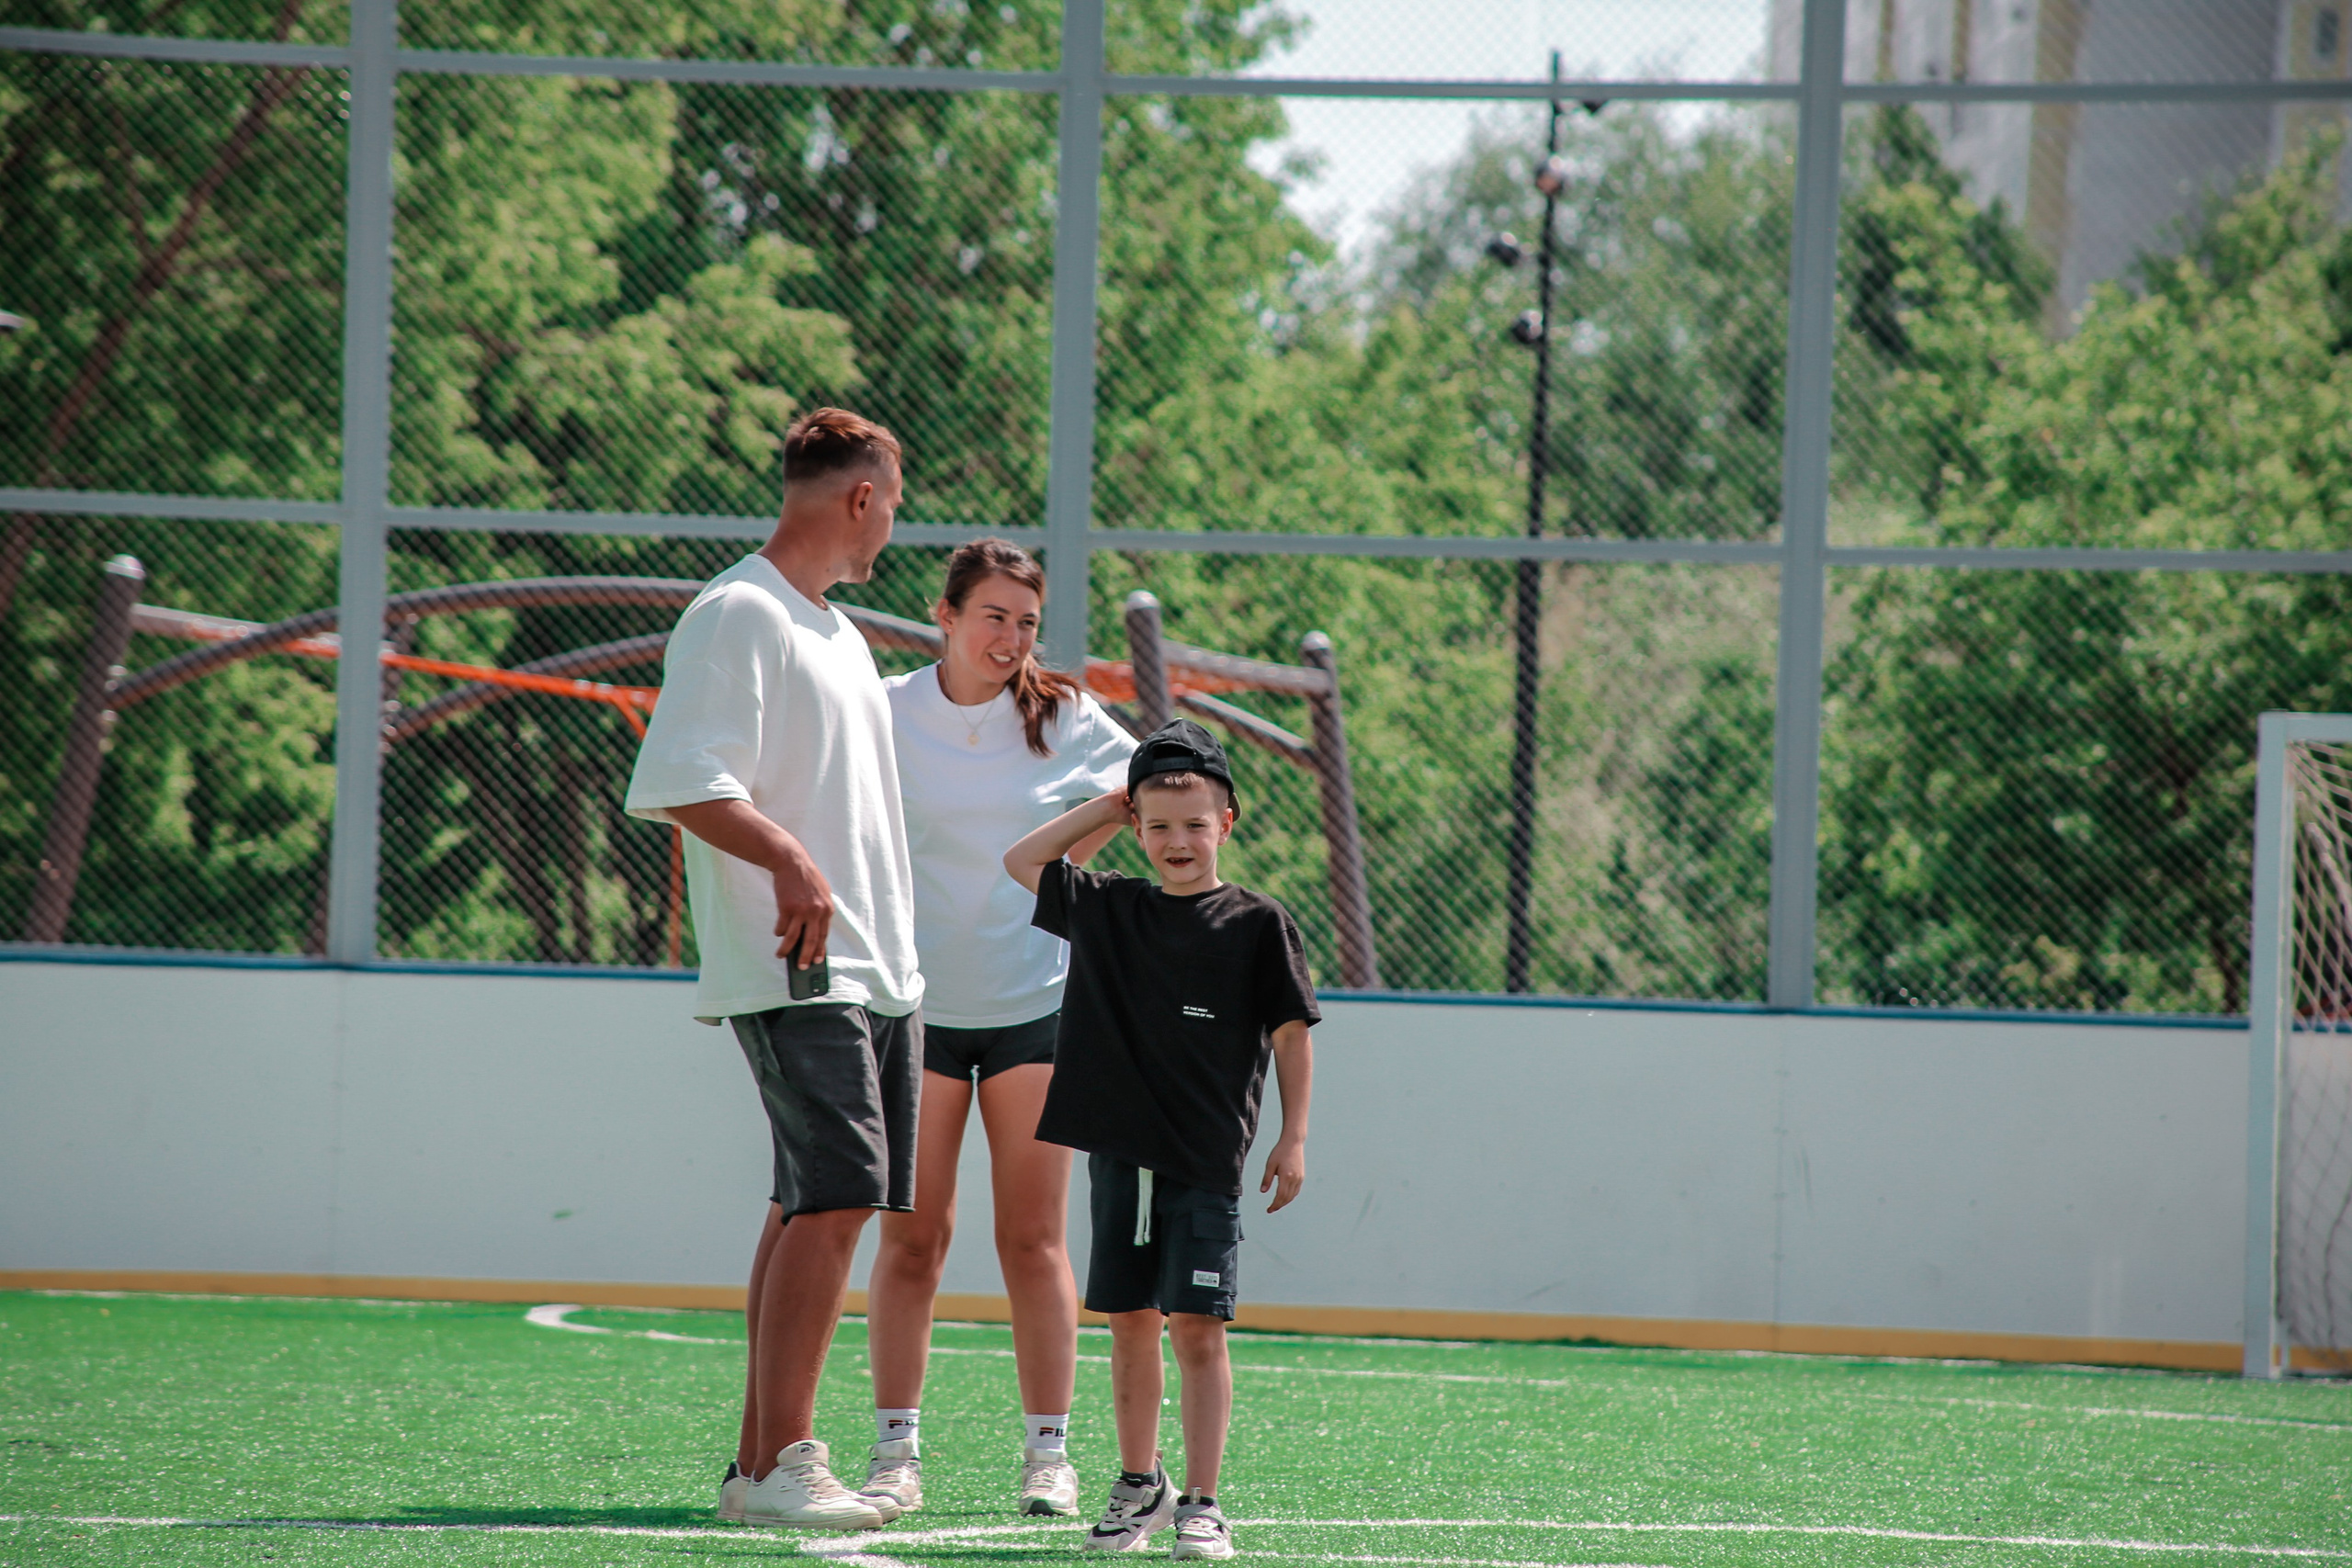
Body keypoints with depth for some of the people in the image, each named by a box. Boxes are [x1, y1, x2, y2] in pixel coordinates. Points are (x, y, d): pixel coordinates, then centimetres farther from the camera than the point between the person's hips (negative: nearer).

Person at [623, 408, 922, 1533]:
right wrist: (789, 857, -29)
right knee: (834, 1197, -17)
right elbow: (680, 784, -18)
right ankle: (778, 1467, -17)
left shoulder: (836, 632, 21)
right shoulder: (736, 616, -9)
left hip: (874, 968, 10)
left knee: (815, 1207, 8)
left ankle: (758, 1463, 11)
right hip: (796, 970, -10)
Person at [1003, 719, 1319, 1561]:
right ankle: (1139, 1484, 22)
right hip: (1120, 1150, 4)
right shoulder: (1108, 908, 8)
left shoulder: (1257, 924, -1)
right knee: (1130, 1324, 9)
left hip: (1206, 1159, -4)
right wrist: (1103, 808, 11)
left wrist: (1292, 1139, -2)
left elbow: (1291, 1033, 2)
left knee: (1197, 1329, -7)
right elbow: (1022, 861, 16)